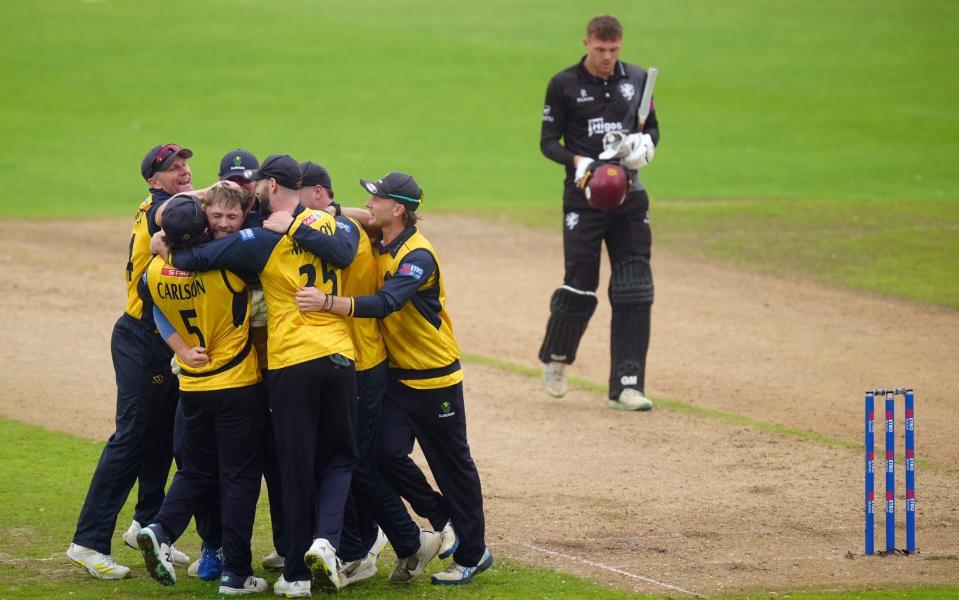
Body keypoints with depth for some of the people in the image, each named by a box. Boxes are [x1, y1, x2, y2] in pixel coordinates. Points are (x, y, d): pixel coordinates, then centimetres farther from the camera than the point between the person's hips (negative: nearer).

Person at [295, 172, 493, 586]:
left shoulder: (418, 256, -23)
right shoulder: (380, 244, 2)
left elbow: (384, 304, -36)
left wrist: (328, 302, -46)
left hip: (434, 379, -8)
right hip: (394, 374, 8)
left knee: (453, 466, 3)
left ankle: (472, 554, 14)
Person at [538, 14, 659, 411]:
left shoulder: (637, 79, 8)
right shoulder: (564, 85, -2)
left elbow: (652, 127, 18)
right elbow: (548, 142, 0)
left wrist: (645, 143, -6)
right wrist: (577, 161, -19)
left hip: (629, 195, 3)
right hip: (584, 196, -3)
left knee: (634, 292, -4)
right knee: (580, 287, -5)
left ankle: (626, 386, -2)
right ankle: (555, 357, 25)